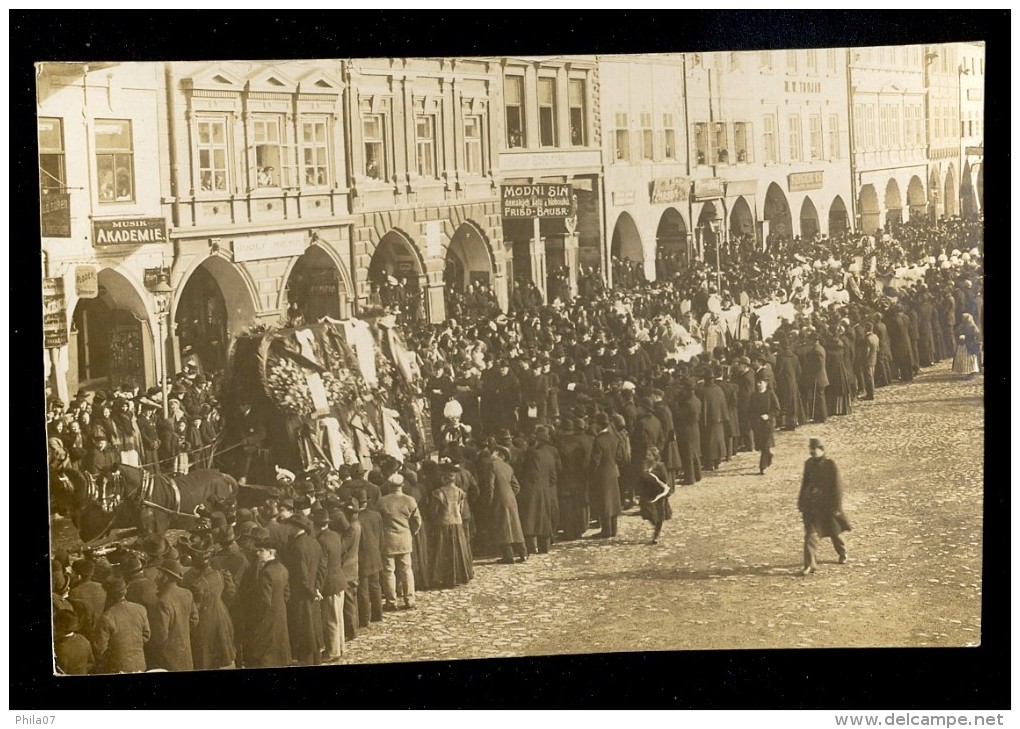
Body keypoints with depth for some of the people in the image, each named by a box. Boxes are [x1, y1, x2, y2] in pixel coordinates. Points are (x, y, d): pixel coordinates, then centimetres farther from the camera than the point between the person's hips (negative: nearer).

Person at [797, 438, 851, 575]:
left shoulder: (830, 464, -13)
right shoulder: (809, 463, 3)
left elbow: (837, 486, -12)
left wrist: (836, 507, -14)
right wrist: (801, 502, 15)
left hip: (827, 505, -3)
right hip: (811, 505, 3)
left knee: (834, 532, 16)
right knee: (810, 534, -9)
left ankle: (843, 553, 43)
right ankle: (809, 565, -10)